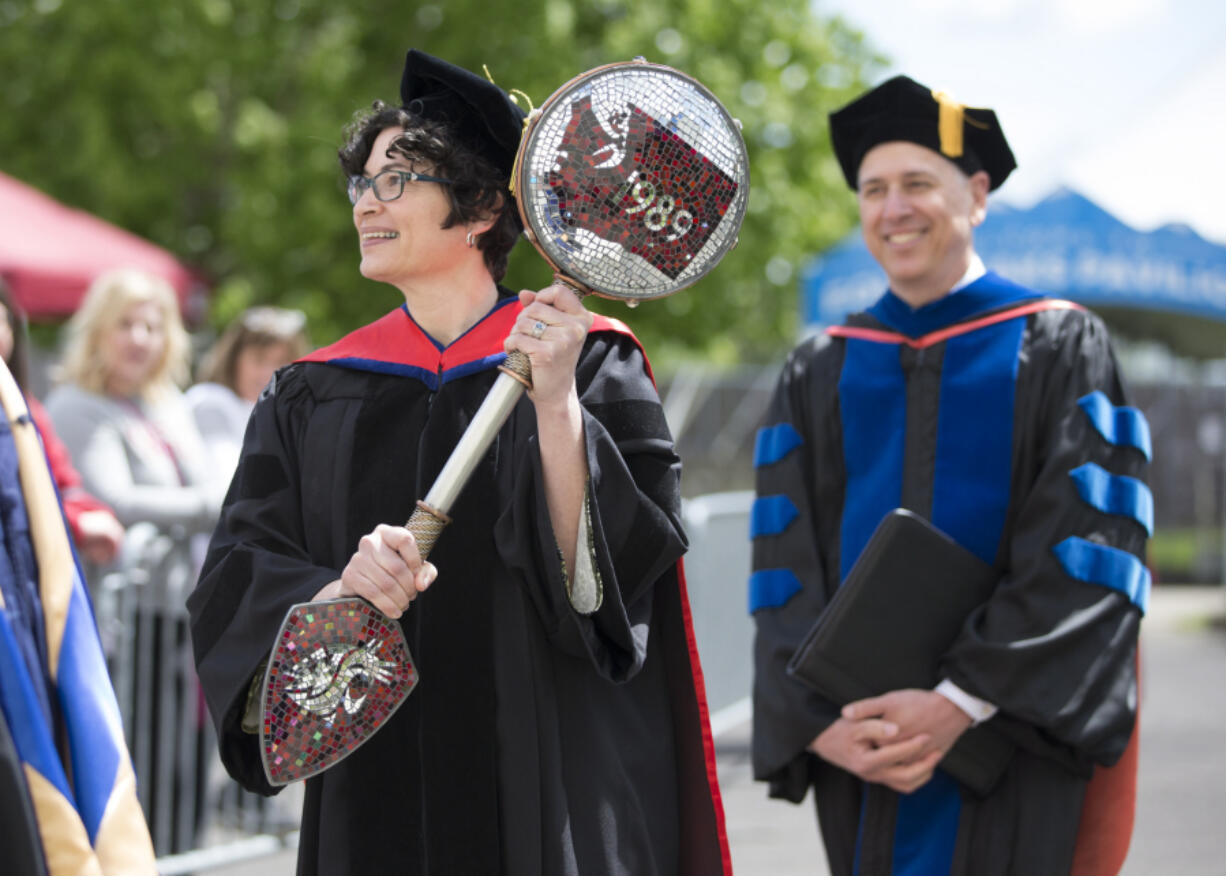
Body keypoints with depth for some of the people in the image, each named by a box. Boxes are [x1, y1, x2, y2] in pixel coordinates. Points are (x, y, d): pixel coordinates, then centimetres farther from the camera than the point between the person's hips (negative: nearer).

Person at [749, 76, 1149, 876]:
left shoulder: (1059, 349, 2)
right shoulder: (818, 375, 11)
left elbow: (1087, 556, -8)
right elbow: (786, 570, 3)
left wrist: (962, 703, -18)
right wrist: (819, 721, -13)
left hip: (1008, 742, -3)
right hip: (857, 746, 3)